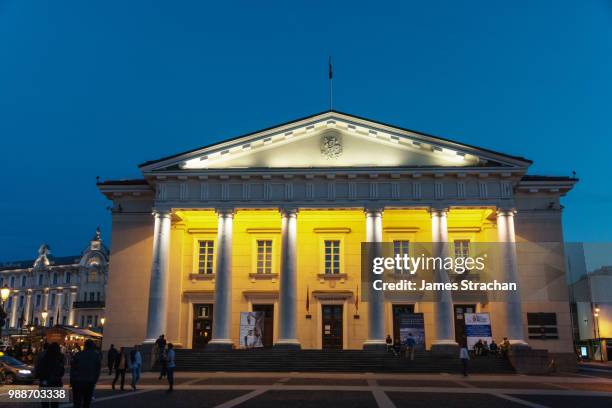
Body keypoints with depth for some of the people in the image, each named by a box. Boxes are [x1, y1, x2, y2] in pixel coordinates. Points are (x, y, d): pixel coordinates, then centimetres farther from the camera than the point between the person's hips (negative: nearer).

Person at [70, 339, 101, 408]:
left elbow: (72, 369, -1)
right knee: (87, 402, 10)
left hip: (78, 381, -1)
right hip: (90, 382, 1)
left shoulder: (78, 355, -2)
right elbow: (98, 370, 3)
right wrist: (94, 381, 10)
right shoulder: (97, 356, 2)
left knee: (77, 401, 4)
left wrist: (71, 381, 6)